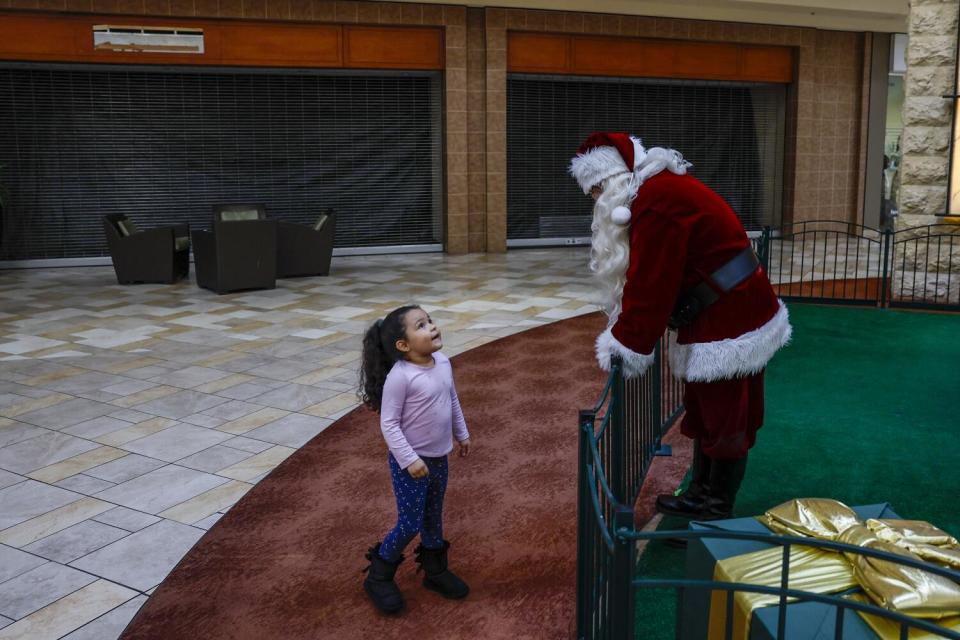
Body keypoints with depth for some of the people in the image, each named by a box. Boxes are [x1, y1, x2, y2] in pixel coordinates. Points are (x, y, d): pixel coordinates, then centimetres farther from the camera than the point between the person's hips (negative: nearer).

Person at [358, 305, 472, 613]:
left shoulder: (443, 363, -4)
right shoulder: (399, 377, -26)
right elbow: (388, 423, -22)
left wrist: (461, 433, 20)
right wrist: (409, 459, -23)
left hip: (439, 458, 7)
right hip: (411, 462, -7)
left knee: (433, 517, 22)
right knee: (410, 524, 1)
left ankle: (435, 570, 40)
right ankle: (378, 576, 23)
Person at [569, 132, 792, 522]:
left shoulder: (656, 201, -23)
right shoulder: (658, 188, 11)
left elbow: (650, 284, -24)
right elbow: (649, 275, 15)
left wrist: (628, 344, -16)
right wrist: (625, 335, 13)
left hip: (729, 321, -10)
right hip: (720, 316, 10)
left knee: (724, 419, 1)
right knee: (705, 412, 18)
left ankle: (717, 513, 13)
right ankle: (701, 496, 31)